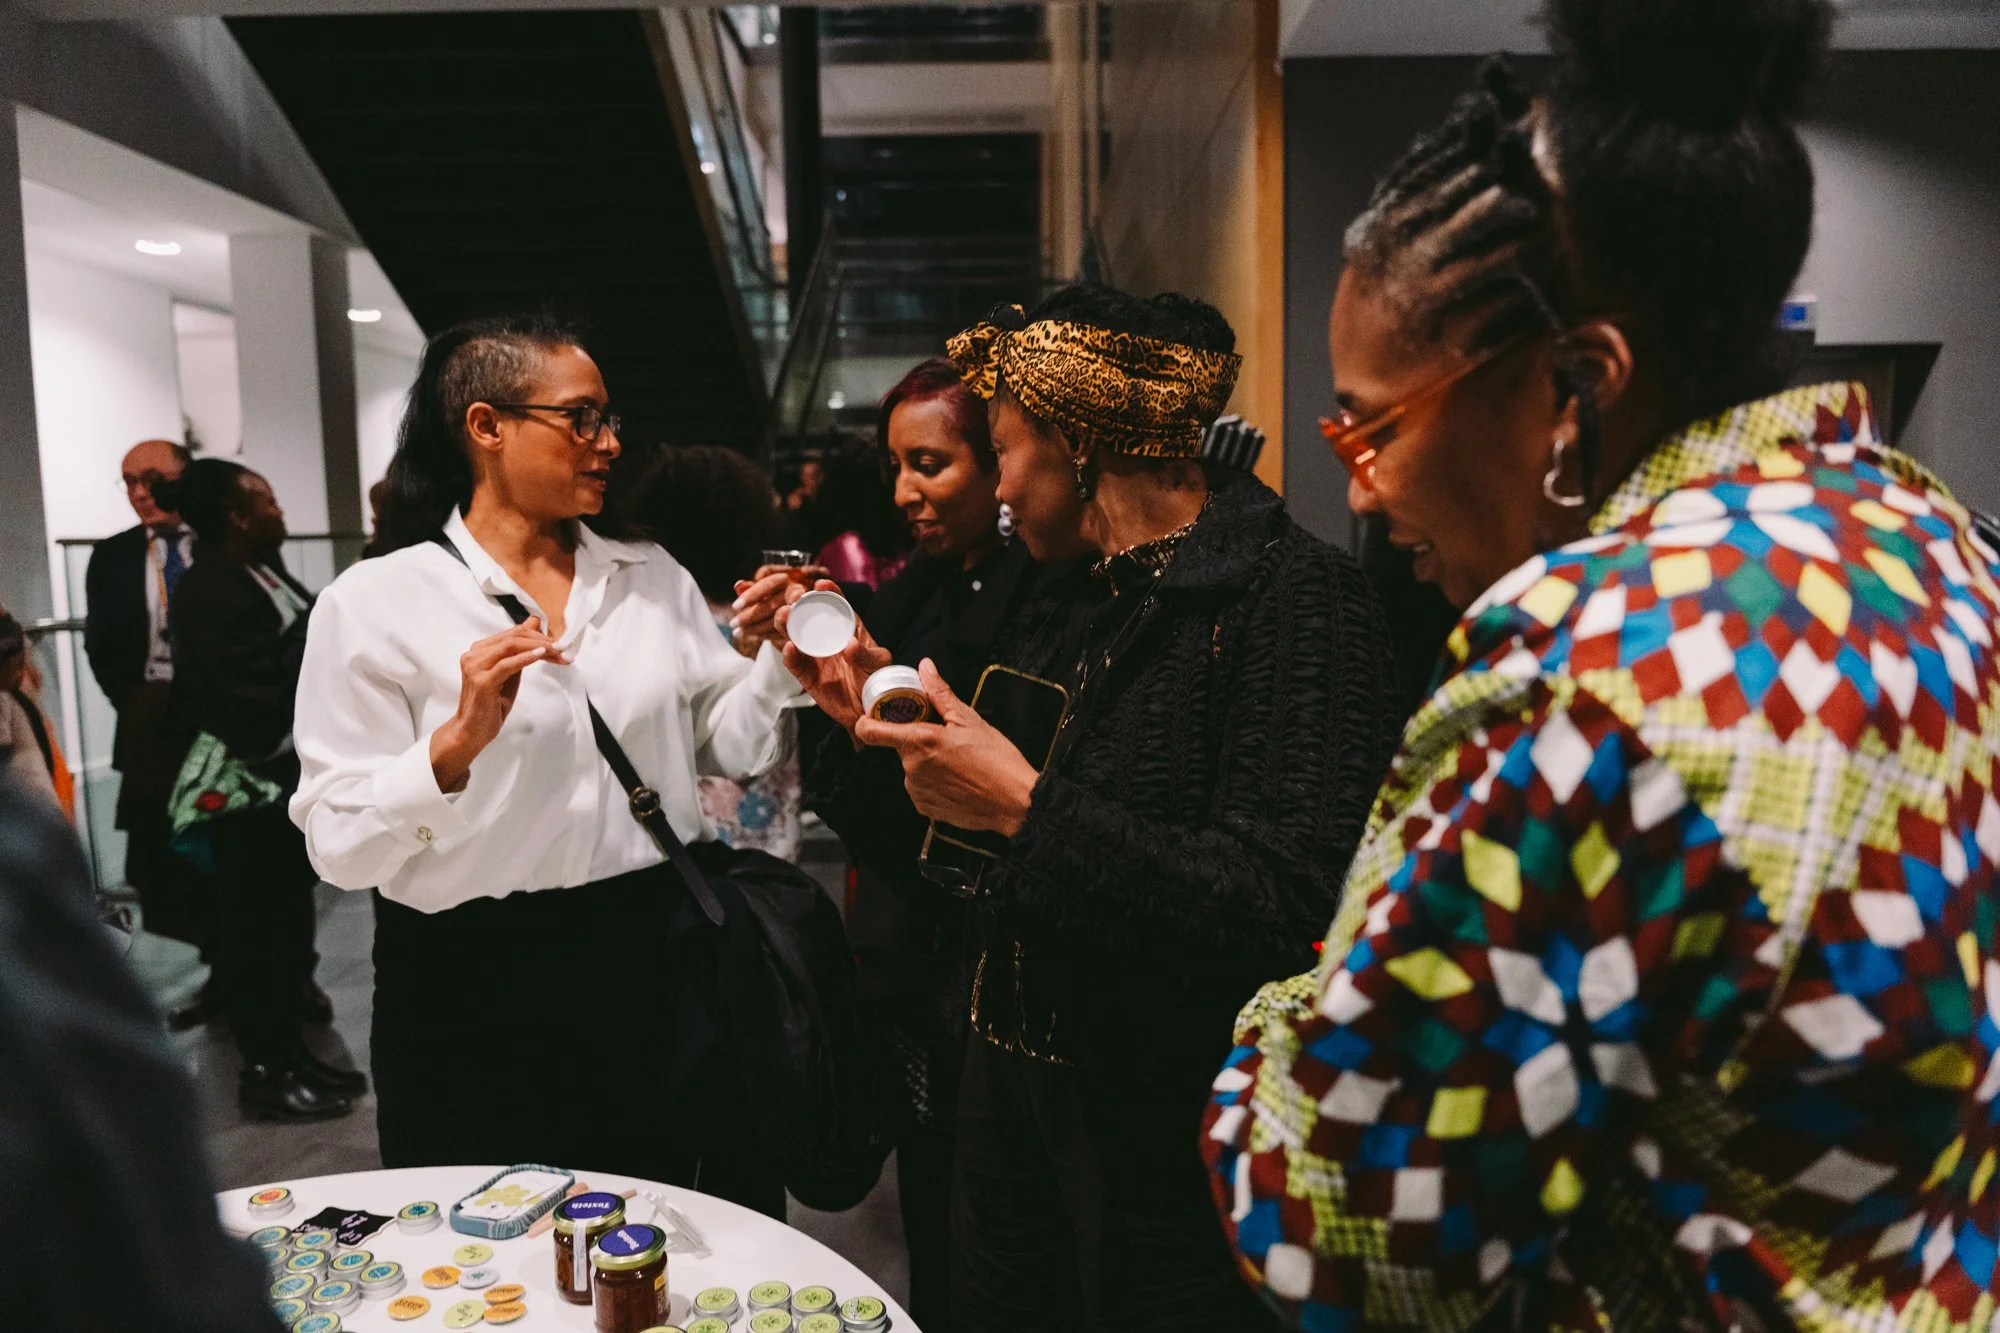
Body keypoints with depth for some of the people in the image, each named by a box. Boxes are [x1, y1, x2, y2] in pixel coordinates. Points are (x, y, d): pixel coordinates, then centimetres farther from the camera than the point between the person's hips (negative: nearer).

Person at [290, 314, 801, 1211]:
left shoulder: (652, 576, 7)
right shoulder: (376, 602, -6)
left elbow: (726, 747, 8)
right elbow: (341, 845, -10)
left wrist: (780, 660, -8)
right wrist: (459, 741, -25)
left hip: (659, 965, 4)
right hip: (476, 991, -3)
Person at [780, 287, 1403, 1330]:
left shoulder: (1290, 597, -17)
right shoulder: (1074, 600, 8)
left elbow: (1288, 911, -28)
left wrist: (1027, 805, -26)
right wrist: (883, 722, 8)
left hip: (1168, 1127, -7)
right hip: (1012, 1087, 8)